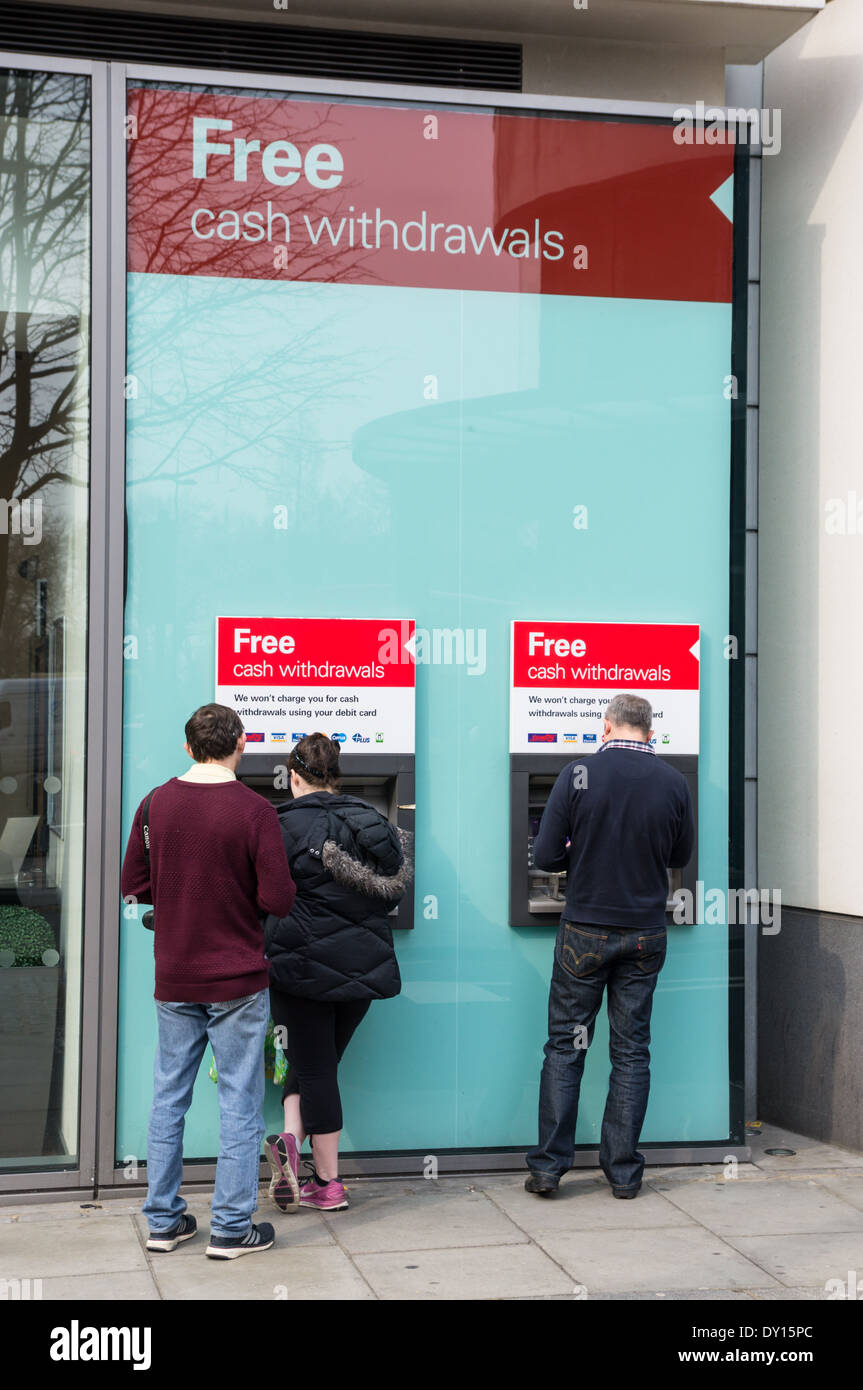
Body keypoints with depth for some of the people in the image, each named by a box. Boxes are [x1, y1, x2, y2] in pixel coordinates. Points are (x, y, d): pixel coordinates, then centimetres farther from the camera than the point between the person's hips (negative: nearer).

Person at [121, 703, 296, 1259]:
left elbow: (134, 885, 6)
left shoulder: (156, 804, -1)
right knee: (240, 1104, 6)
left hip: (174, 981, 4)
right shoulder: (254, 810, -14)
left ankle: (164, 1220, 22)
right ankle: (232, 1228, 11)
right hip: (237, 982, -4)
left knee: (169, 1099, 14)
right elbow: (278, 899, -16)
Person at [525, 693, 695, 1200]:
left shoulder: (577, 775, -9)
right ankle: (624, 1171, 12)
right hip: (646, 934, 2)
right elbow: (681, 856, 10)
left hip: (585, 933, -1)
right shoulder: (674, 783, -4)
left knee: (565, 1047, 7)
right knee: (632, 1051, 9)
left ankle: (549, 1165, 7)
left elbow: (546, 856, -8)